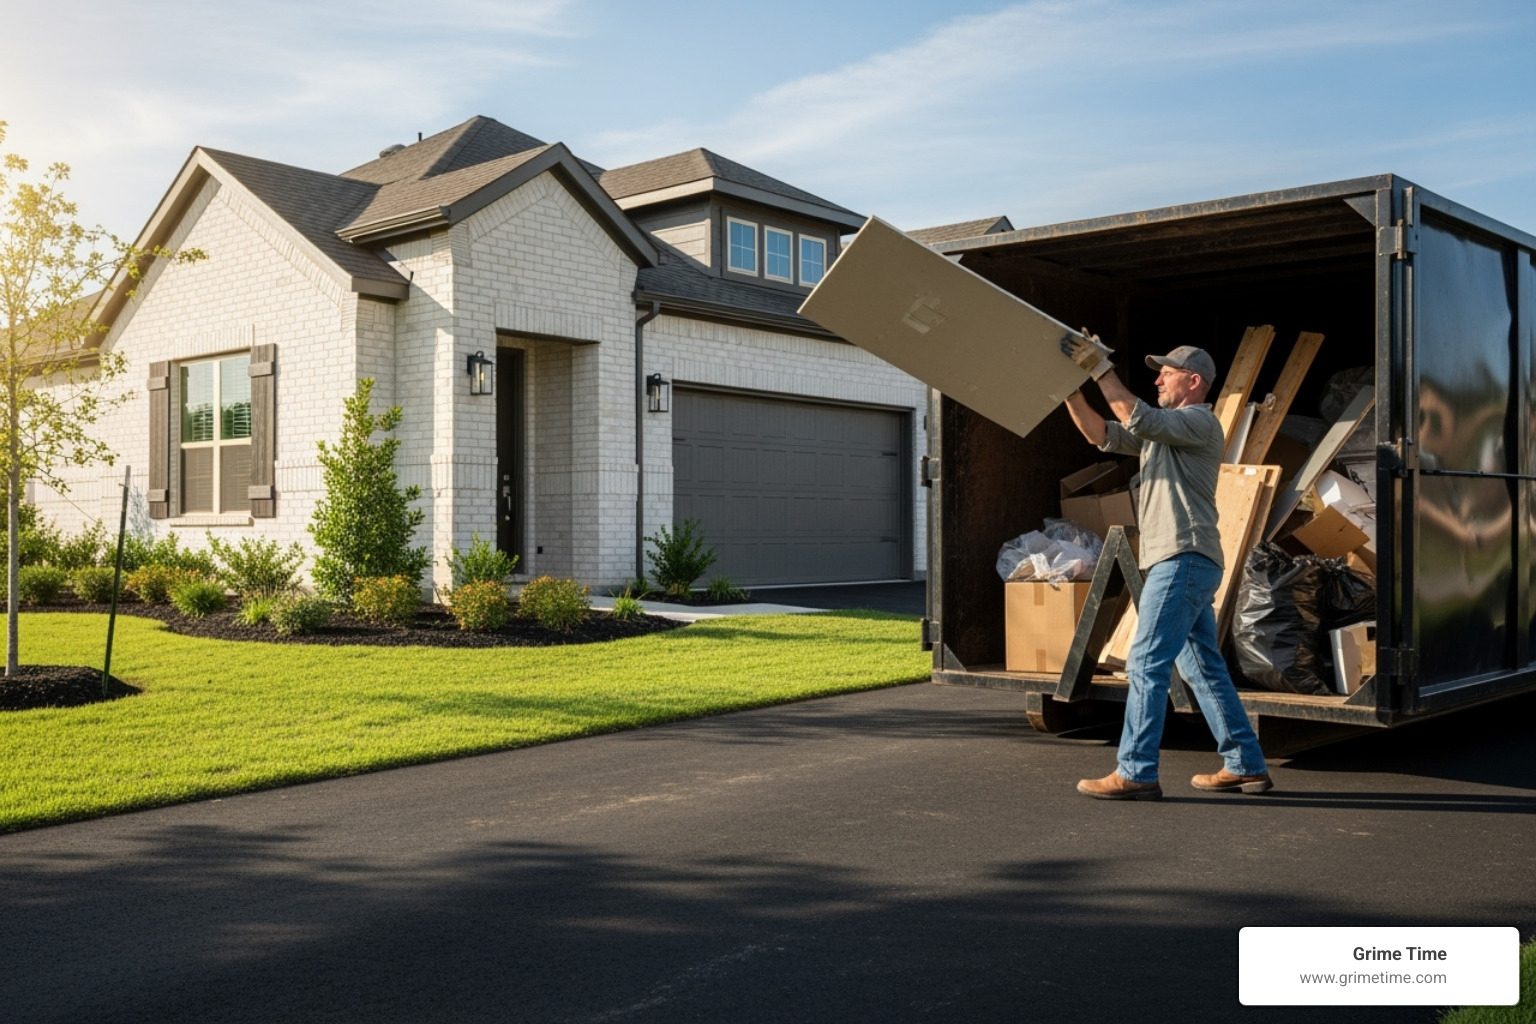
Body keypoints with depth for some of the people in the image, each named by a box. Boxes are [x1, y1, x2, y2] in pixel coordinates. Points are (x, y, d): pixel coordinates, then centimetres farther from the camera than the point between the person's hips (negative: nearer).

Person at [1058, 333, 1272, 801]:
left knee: (1147, 664, -11)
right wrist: (1070, 386, 5)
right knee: (1203, 667, 13)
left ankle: (1135, 773, -10)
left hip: (1183, 560, -10)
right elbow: (1101, 434, 15)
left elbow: (1139, 419, -22)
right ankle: (1246, 765, 19)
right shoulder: (1162, 430, 23)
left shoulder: (1200, 422, -6)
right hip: (1181, 563, 10)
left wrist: (1100, 369, -19)